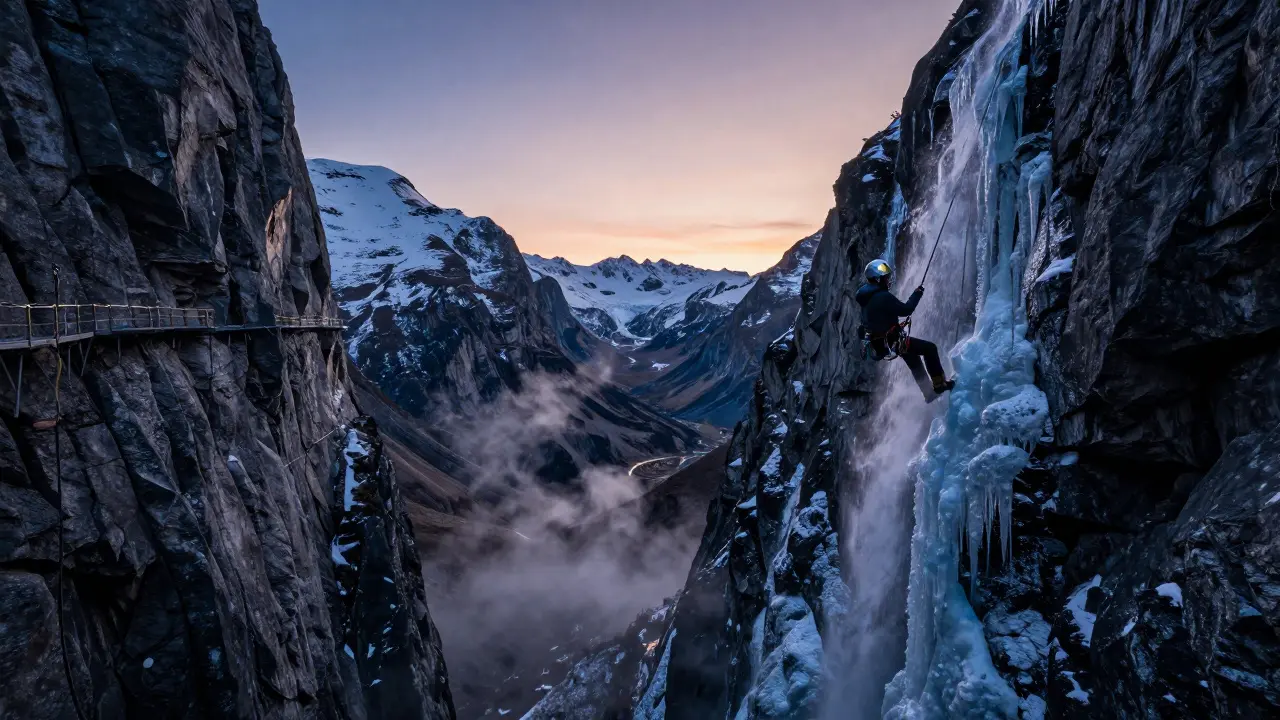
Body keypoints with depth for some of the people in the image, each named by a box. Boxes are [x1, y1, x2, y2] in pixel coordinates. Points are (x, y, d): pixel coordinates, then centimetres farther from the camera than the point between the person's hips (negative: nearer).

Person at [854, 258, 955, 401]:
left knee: (914, 361, 27)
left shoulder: (866, 296, 5)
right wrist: (917, 293, -7)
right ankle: (939, 383, 7)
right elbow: (906, 310, -19)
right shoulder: (883, 296, -24)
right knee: (929, 348, -1)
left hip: (879, 342, 10)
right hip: (891, 341, -10)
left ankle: (929, 393, 37)